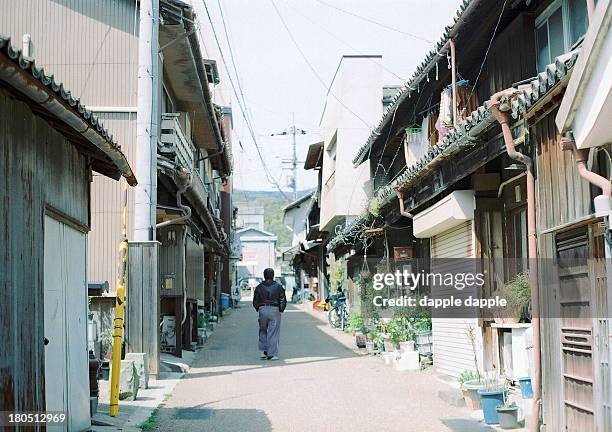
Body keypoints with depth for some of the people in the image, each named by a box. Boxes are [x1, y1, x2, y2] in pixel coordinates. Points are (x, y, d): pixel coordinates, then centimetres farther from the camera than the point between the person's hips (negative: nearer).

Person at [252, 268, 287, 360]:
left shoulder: (259, 287, 5)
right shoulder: (278, 287, 1)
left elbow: (255, 302, 7)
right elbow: (283, 300, 0)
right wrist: (281, 310, 13)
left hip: (262, 310, 2)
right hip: (274, 310, -2)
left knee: (263, 331, 15)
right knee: (273, 332, 0)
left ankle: (263, 352, 10)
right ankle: (272, 354, -2)